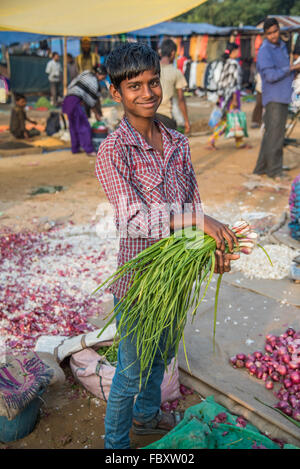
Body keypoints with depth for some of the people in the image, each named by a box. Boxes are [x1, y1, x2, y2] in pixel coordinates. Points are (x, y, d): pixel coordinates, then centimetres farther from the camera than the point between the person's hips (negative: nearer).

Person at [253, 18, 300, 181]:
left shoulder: (282, 46, 15)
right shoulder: (264, 51, -12)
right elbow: (270, 75, -20)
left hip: (283, 97, 8)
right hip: (274, 99, -8)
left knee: (271, 134, 10)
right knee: (275, 134, -8)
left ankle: (261, 168, 17)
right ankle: (274, 170, 0)